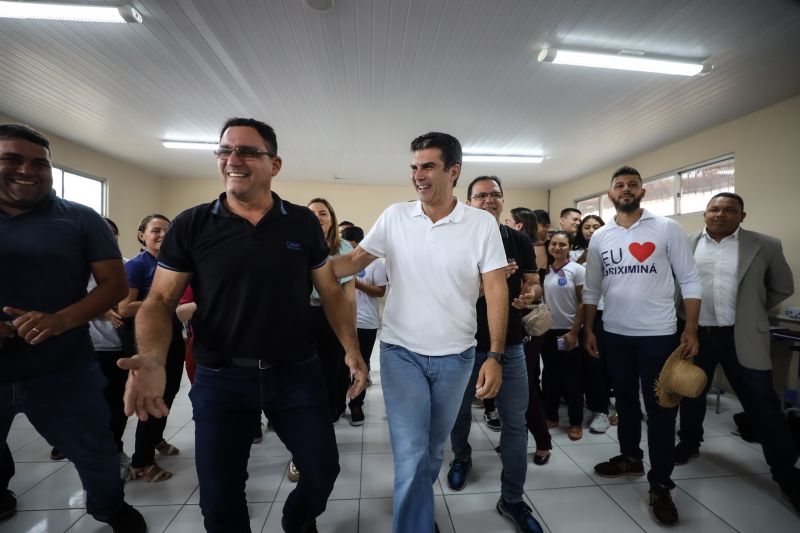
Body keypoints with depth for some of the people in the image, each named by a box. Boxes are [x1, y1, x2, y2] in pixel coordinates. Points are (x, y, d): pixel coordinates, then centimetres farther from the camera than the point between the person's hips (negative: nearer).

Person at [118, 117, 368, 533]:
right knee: (219, 498, 13)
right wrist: (153, 359, -22)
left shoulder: (304, 223, -2)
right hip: (220, 378, 0)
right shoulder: (190, 225, -4)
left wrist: (351, 349, -4)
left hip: (297, 373, 1)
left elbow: (330, 291, 3)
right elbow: (160, 301, -3)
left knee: (324, 470, 14)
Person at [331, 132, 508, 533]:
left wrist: (495, 355, -12)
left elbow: (496, 290, -7)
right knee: (411, 457, -2)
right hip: (401, 352, 0)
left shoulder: (482, 224, -7)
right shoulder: (394, 217, -2)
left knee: (433, 450, 21)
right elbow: (354, 261, 1)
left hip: (455, 356, 1)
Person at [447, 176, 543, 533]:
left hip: (509, 343, 2)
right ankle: (461, 459, 48)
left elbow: (533, 283, 6)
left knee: (515, 422, 6)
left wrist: (530, 294, -18)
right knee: (460, 411, 18)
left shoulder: (520, 240, 3)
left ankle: (512, 499, 24)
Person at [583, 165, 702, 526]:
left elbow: (690, 281, -4)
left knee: (660, 408, 4)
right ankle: (630, 457, 38)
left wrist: (691, 330, -11)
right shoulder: (599, 237, 5)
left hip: (659, 335, -3)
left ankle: (660, 485, 18)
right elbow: (591, 289, 9)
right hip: (615, 334, 3)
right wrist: (589, 330, 5)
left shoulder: (667, 228, -3)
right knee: (625, 400, 18)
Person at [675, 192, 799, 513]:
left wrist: (750, 312, 7)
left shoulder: (765, 246, -1)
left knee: (763, 405, 4)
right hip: (695, 335, 2)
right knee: (691, 394, 15)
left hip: (743, 338, -1)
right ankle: (689, 442, 35)